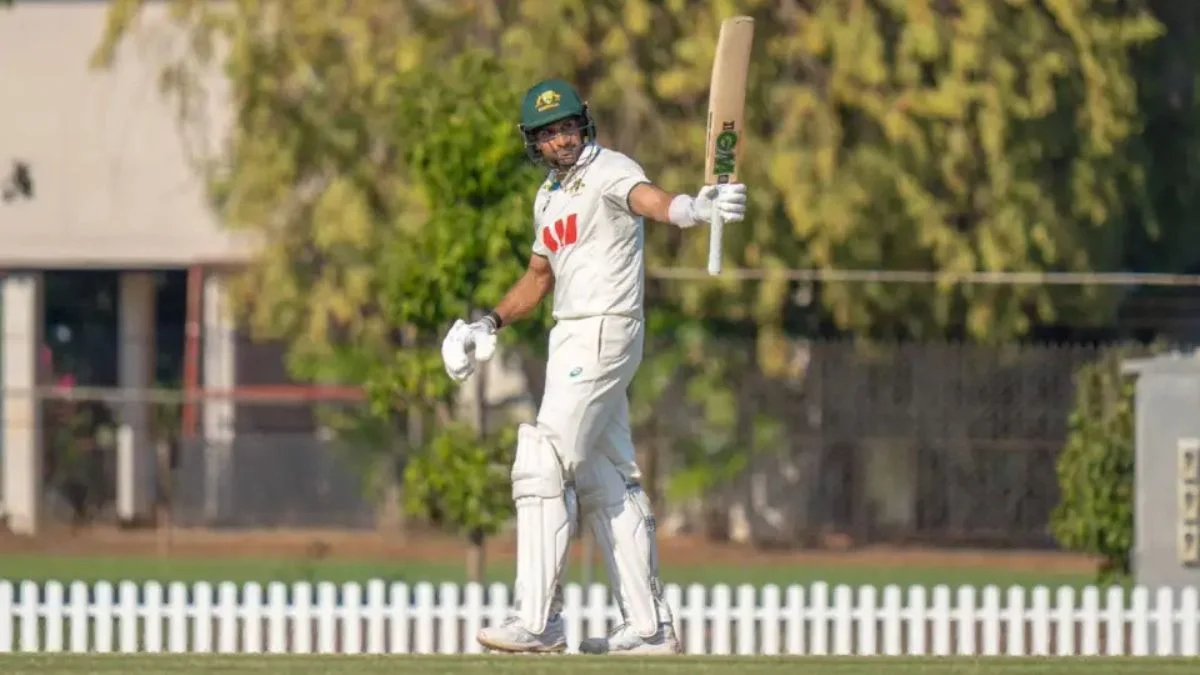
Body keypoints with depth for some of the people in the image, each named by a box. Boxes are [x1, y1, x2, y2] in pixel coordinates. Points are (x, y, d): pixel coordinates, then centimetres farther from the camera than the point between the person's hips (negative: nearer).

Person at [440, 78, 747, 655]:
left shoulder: (607, 170, -11)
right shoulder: (549, 196, 17)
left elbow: (646, 198, -34)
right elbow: (539, 276, 29)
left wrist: (692, 208, -55)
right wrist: (491, 323, 17)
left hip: (603, 331, -10)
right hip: (572, 339, 10)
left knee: (543, 469, -13)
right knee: (603, 482, 11)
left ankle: (538, 620, -13)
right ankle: (649, 626, 15)